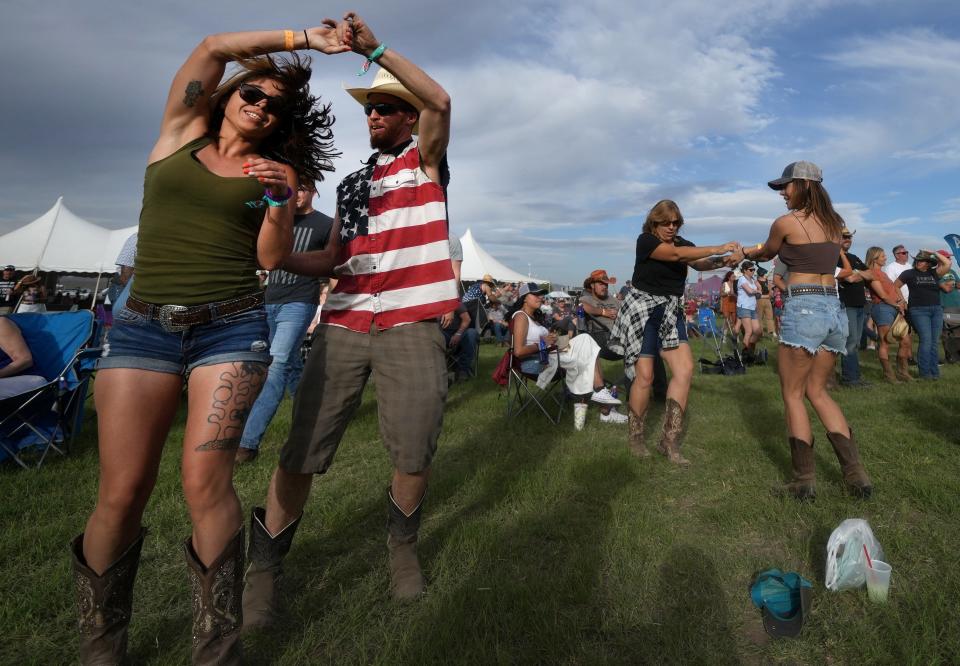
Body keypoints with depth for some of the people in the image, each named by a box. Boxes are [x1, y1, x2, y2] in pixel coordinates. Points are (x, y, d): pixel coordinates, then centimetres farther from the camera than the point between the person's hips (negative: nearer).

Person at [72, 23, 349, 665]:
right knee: (122, 492, -3)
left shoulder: (274, 171, 14)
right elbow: (215, 47, 8)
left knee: (206, 481, -13)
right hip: (143, 323, 1)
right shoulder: (182, 132, 17)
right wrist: (303, 37, 8)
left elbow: (272, 258, 5)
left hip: (232, 327, -1)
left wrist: (279, 197, -8)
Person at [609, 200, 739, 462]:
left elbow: (700, 264, -8)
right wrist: (717, 248, -26)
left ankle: (670, 440, -5)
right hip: (642, 311, -6)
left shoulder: (683, 244, 10)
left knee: (685, 369, -10)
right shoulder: (645, 240, -8)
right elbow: (676, 255, -23)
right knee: (644, 376, -8)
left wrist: (724, 261, -28)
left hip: (670, 312, 6)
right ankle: (636, 438, 10)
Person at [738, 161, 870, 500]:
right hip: (835, 311, 7)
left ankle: (804, 481, 7)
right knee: (817, 391, 17)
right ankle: (856, 474, 13)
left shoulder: (786, 223, -5)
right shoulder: (834, 223, 15)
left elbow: (765, 254, 13)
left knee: (793, 395, 3)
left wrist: (744, 252, 35)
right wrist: (756, 251, 34)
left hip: (803, 310, -7)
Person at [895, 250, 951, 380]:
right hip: (919, 310, -4)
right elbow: (894, 287, 5)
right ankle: (924, 372, -6)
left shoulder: (934, 273, 11)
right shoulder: (909, 273, 3)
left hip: (937, 310, 4)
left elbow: (948, 264, -1)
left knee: (934, 342, 5)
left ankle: (934, 372, 11)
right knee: (926, 340, -11)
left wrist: (934, 253, 1)